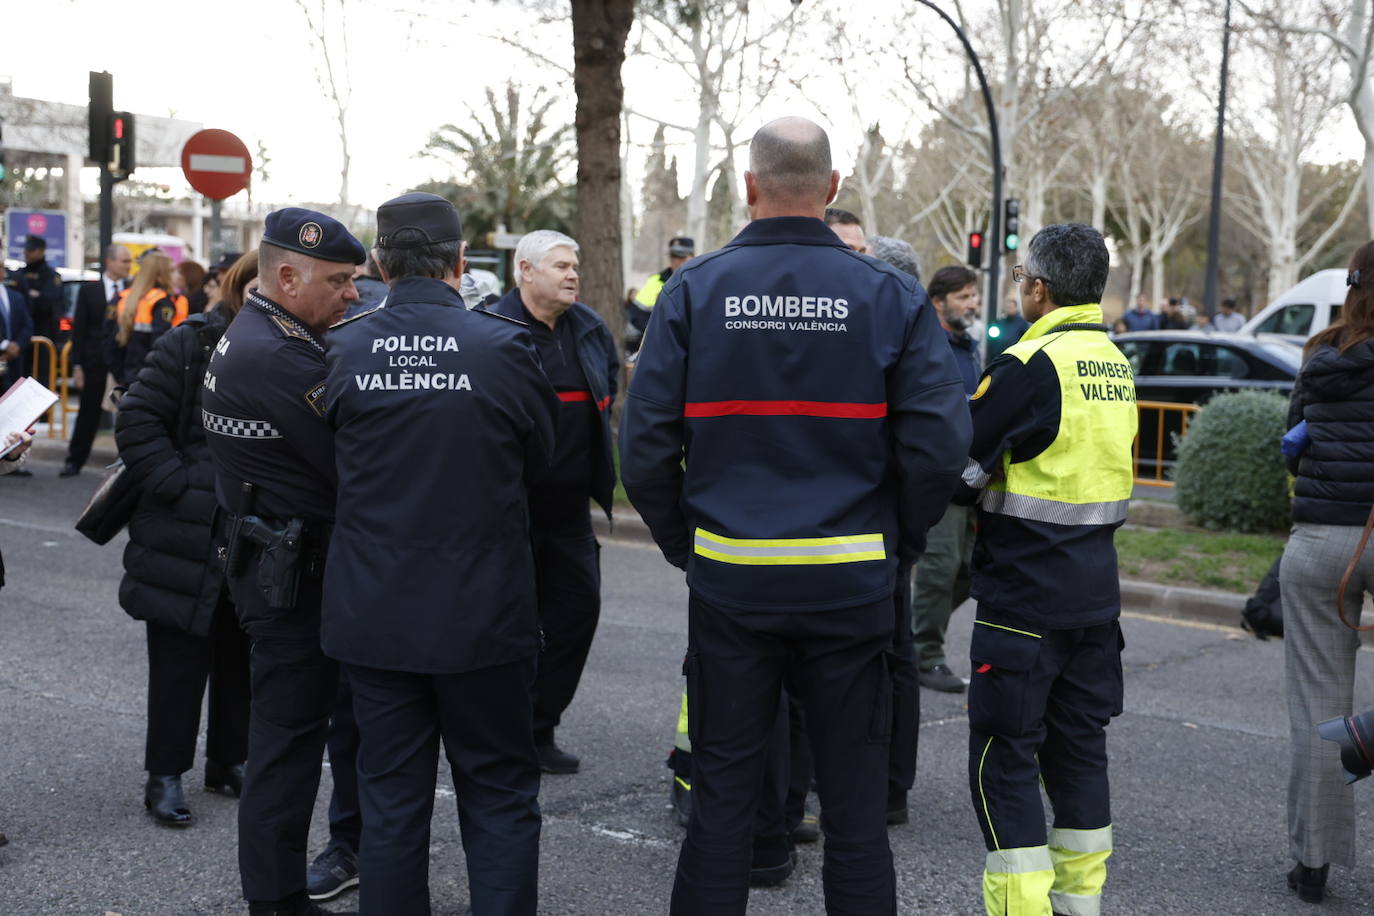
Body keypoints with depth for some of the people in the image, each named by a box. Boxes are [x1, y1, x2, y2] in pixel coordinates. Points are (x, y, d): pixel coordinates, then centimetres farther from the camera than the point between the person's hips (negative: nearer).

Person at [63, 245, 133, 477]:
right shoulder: (89, 290, 4)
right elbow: (79, 329, 3)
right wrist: (77, 365, -2)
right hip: (96, 360, 1)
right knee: (89, 414, 7)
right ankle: (74, 461, 15)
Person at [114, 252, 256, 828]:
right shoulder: (191, 345, -10)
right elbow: (137, 420, -10)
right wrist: (180, 489, -16)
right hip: (189, 537, -4)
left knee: (242, 657, 14)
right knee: (181, 658, 4)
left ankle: (229, 759, 29)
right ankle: (165, 774, 16)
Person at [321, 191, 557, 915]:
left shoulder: (342, 351, -6)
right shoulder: (505, 347, -12)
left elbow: (334, 464, 7)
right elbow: (538, 464, 2)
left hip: (373, 612, 2)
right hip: (484, 612, -2)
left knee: (390, 799, 13)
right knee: (499, 797, 10)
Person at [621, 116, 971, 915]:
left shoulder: (695, 291, -3)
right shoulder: (891, 296, -4)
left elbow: (645, 445, -7)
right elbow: (941, 444, -9)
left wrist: (681, 542, 7)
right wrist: (897, 545, 5)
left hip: (729, 579, 1)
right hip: (852, 583, 0)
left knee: (723, 797, 13)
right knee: (855, 805, 11)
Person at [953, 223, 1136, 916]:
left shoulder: (1030, 364, -16)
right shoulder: (1115, 365, 11)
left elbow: (957, 472, -15)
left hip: (1025, 598, -8)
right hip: (1096, 595, 8)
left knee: (1003, 759, -1)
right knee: (1079, 748, 17)